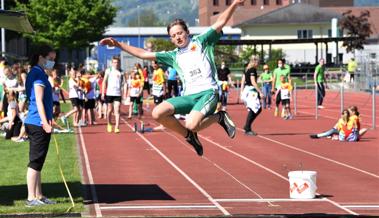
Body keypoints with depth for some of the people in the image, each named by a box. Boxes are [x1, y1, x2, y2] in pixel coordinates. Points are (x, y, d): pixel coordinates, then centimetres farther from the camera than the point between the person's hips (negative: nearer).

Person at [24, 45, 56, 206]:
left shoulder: (36, 73, 18)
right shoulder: (39, 74, -12)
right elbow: (39, 101, -19)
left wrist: (47, 121, 25)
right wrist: (45, 123, -22)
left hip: (34, 124, 10)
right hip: (39, 123, -10)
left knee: (37, 162, 13)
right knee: (35, 162, -6)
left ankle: (38, 196, 19)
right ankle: (31, 198, -4)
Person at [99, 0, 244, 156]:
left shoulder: (200, 42, 11)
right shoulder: (173, 56, 19)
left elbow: (220, 22, 3)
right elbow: (144, 54, 21)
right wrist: (118, 45, 19)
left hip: (208, 92, -5)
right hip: (189, 96, 5)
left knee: (191, 125, -29)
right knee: (158, 113, -14)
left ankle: (219, 117, 2)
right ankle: (189, 136, 6)